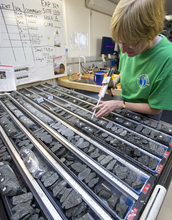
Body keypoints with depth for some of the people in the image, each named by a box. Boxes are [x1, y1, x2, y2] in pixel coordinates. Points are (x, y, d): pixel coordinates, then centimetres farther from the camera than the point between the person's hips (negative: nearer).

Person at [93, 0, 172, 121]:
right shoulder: (128, 45, -15)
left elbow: (155, 109, -23)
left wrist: (119, 104, -24)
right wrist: (116, 80, -12)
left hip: (144, 115, -5)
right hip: (124, 102, 5)